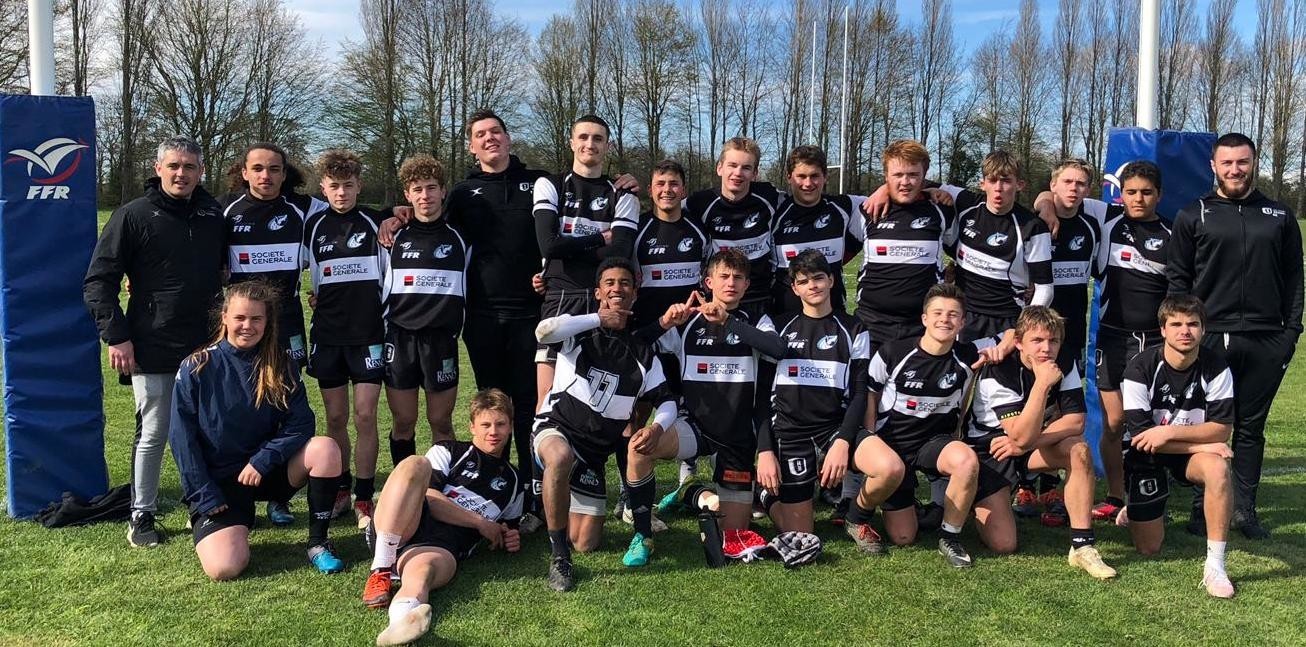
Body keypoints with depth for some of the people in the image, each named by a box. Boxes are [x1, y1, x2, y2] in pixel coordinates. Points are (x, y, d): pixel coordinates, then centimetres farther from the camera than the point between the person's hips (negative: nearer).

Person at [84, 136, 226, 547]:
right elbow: (98, 282, -5)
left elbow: (226, 274, 21)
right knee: (153, 433, 3)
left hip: (205, 346, 4)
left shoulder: (214, 217, 8)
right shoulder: (134, 216, -4)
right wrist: (116, 336, -11)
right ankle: (142, 515, 17)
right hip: (152, 350, -4)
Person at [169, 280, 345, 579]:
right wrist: (206, 498, -11)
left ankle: (317, 543, -11)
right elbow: (182, 439, -8)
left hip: (267, 471, 3)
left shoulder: (280, 366, -1)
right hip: (217, 480, -2)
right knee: (225, 568, -23)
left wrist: (262, 460, -19)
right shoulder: (197, 368, -8)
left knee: (325, 449, -26)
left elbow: (301, 424, -6)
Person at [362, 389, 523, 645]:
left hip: (443, 547, 0)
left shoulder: (513, 483, 27)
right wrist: (481, 522, -2)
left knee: (423, 568, -38)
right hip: (393, 533, 0)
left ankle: (402, 621, -75)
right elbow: (428, 496, 1)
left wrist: (510, 540, 11)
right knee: (415, 464, -29)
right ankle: (381, 571, -36)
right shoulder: (449, 451, 18)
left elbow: (506, 530, 36)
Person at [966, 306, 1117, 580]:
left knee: (1079, 450, -26)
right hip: (988, 448, -5)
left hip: (1033, 439, 5)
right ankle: (970, 503, 18)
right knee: (1003, 545, -15)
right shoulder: (999, 374, -26)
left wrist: (1024, 444, -22)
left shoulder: (1065, 365, -9)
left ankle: (1082, 545, -17)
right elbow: (1023, 436, -34)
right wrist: (1042, 383, -39)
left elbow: (1075, 421, -14)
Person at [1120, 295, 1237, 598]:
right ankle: (1139, 511, 34)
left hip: (1194, 452, 2)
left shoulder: (1216, 368, -12)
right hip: (1146, 453, -1)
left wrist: (1169, 431, -29)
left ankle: (1215, 566, -27)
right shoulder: (1141, 368, -20)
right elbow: (1141, 435, -20)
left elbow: (1222, 429, -16)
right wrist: (1206, 444, -21)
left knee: (1218, 468, -36)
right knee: (1148, 548, -3)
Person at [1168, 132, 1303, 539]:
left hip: (1267, 341, 2)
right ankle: (1203, 508, 12)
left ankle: (1245, 510, 17)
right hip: (1210, 338, -2)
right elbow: (1177, 279, 4)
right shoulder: (1193, 216, 6)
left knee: (1251, 427, 8)